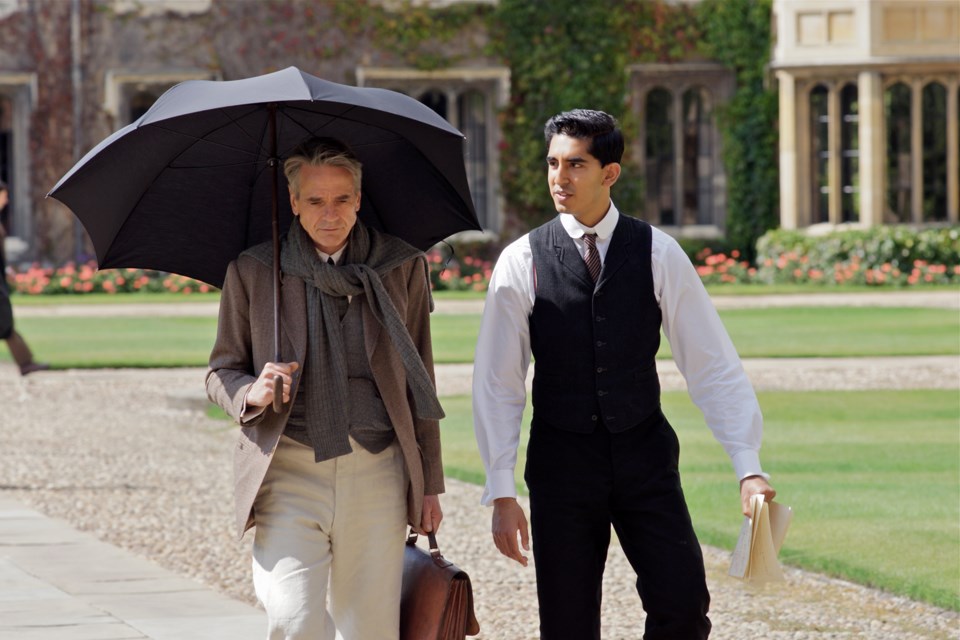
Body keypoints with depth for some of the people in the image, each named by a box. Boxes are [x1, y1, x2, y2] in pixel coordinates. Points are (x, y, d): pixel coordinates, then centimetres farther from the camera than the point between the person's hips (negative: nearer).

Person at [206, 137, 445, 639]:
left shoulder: (402, 267, 10)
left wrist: (429, 484, 11)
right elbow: (220, 372, 14)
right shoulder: (252, 272, 6)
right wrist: (251, 394, -10)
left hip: (377, 474, 2)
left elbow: (418, 380, 14)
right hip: (288, 476, -1)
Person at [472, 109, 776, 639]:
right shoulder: (522, 262, -2)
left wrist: (748, 467, -11)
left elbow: (713, 366, -2)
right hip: (562, 464, 0)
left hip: (645, 457, 0)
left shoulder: (657, 254, -2)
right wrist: (501, 493, -5)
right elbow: (497, 386, 0)